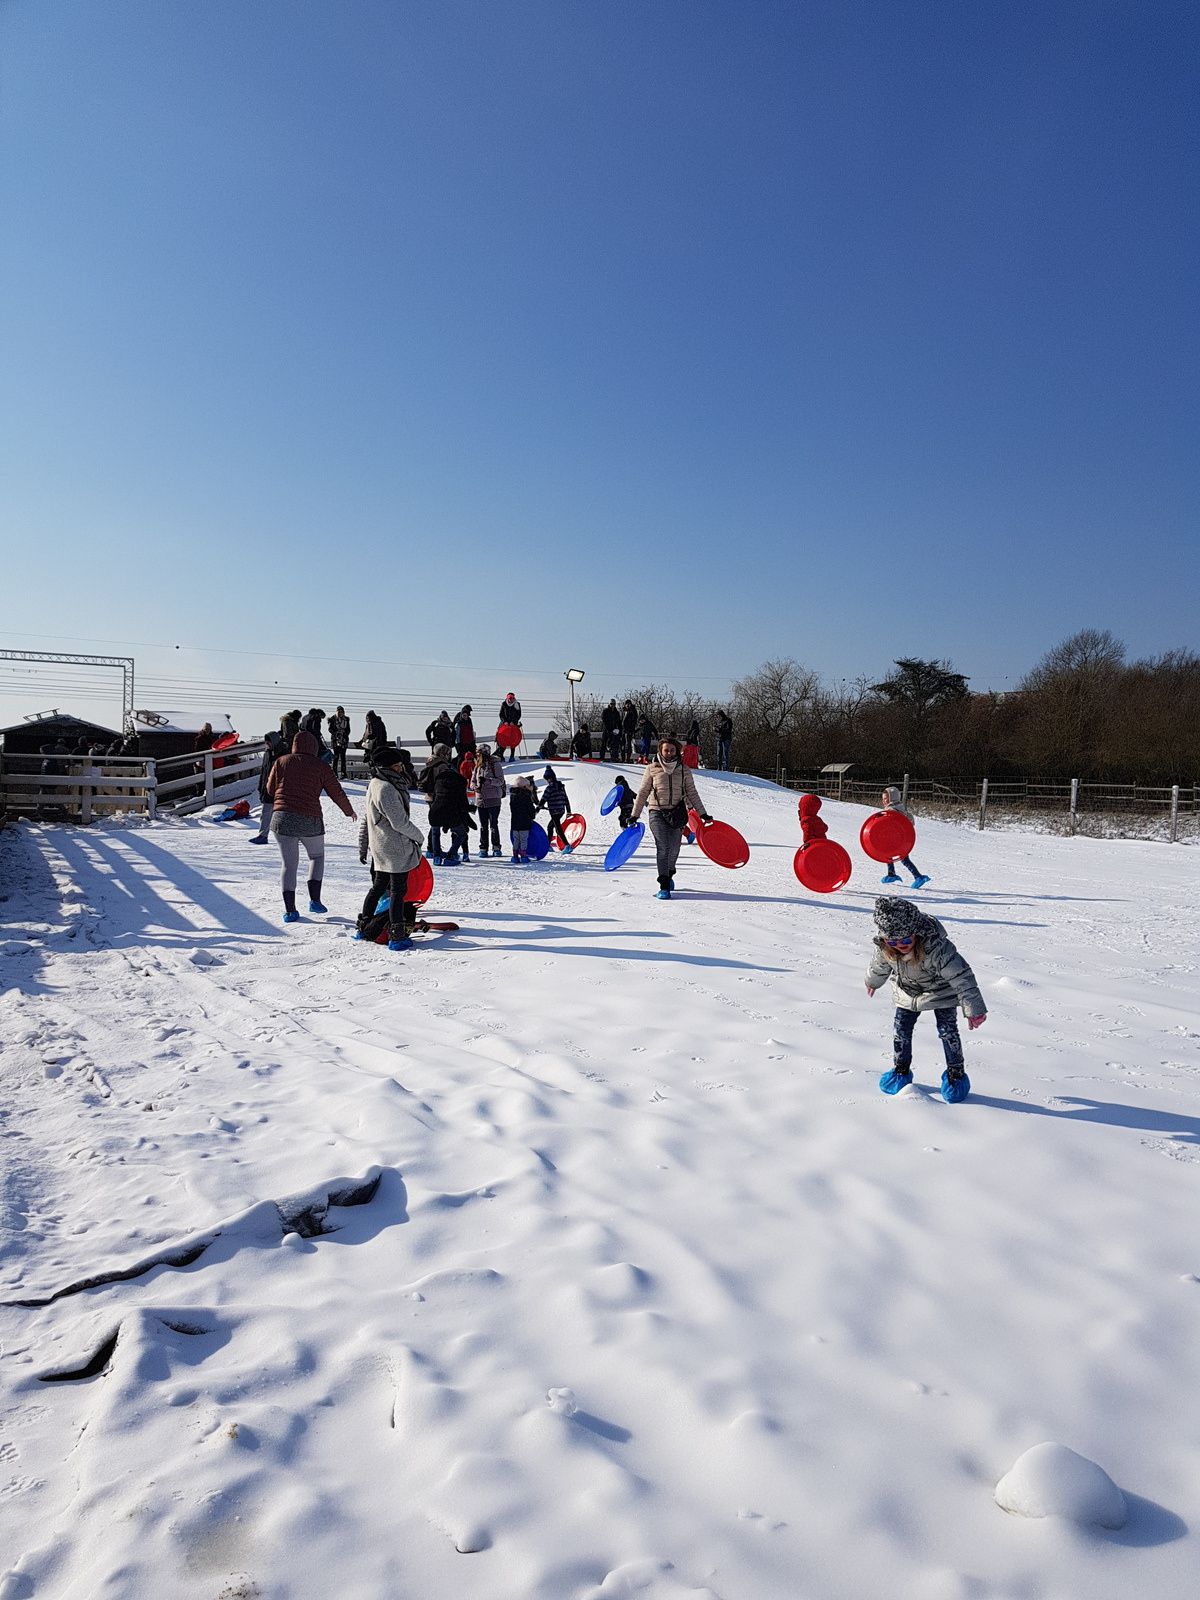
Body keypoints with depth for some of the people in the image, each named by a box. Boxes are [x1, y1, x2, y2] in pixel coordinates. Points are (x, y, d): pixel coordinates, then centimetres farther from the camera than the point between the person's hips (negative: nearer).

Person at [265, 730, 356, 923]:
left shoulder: (281, 762, 6)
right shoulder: (320, 766, 0)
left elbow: (270, 790, 11)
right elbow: (337, 793, 4)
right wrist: (349, 811, 20)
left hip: (282, 820, 2)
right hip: (310, 821, -2)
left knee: (289, 864, 10)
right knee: (317, 856, 22)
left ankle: (289, 910, 6)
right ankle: (314, 900, 12)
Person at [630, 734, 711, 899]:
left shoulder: (683, 770, 7)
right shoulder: (652, 769, 3)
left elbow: (692, 793, 12)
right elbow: (643, 793, 8)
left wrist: (703, 814, 7)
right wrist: (634, 815, 6)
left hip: (678, 813, 2)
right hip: (658, 813, -2)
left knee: (674, 849, 5)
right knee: (663, 847, -15)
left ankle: (669, 874, 37)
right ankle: (664, 886, -12)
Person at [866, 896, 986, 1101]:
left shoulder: (936, 947, -43)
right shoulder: (883, 948, -28)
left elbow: (961, 976, -38)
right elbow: (879, 966, -2)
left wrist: (974, 1009, -37)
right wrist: (873, 982, 19)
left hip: (940, 992, -4)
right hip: (907, 992, 4)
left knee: (947, 1030, -4)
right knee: (901, 1030, 5)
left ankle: (956, 1073, 16)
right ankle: (901, 1070, 25)